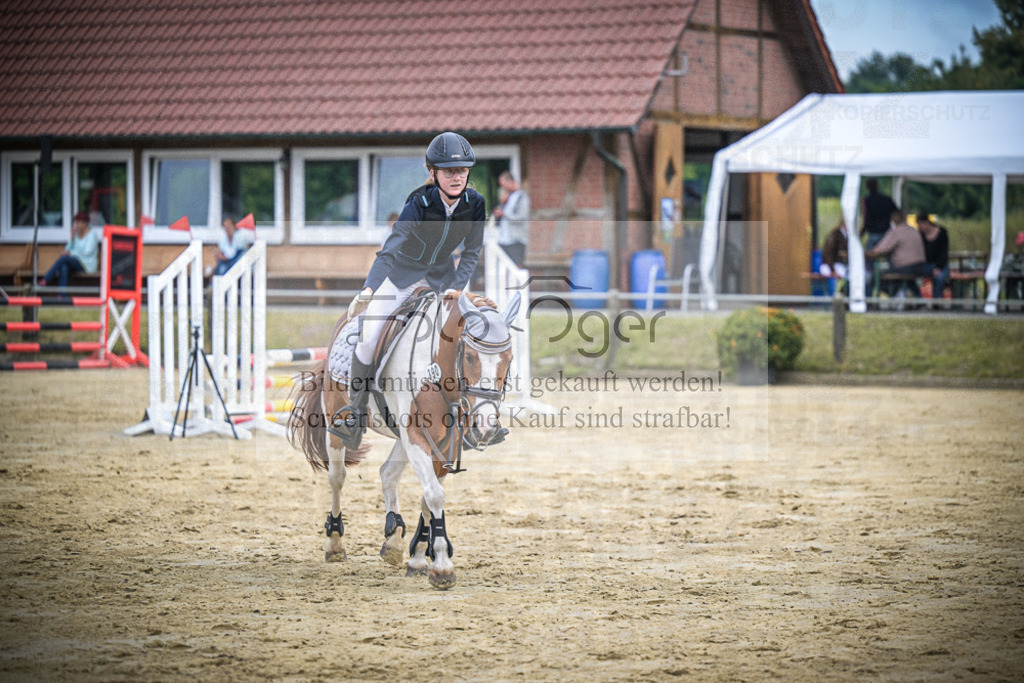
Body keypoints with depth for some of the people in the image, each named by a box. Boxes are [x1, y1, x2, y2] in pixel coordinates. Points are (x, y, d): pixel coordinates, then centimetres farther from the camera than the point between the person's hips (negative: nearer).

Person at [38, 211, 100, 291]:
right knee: (64, 268, -31)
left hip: (88, 265, -6)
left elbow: (88, 252, -15)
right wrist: (72, 238, -4)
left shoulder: (92, 234, -6)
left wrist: (71, 253, -18)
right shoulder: (76, 232, 13)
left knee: (63, 258, -29)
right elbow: (68, 249, 11)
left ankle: (44, 281, -32)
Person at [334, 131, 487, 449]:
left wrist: (455, 289, -17)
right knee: (368, 337, -14)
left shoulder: (475, 204, -18)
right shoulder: (420, 204, -28)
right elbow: (389, 249, -32)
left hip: (442, 274, 3)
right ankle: (355, 407, 1)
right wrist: (368, 289, -44)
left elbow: (471, 253, -6)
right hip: (403, 271, -3)